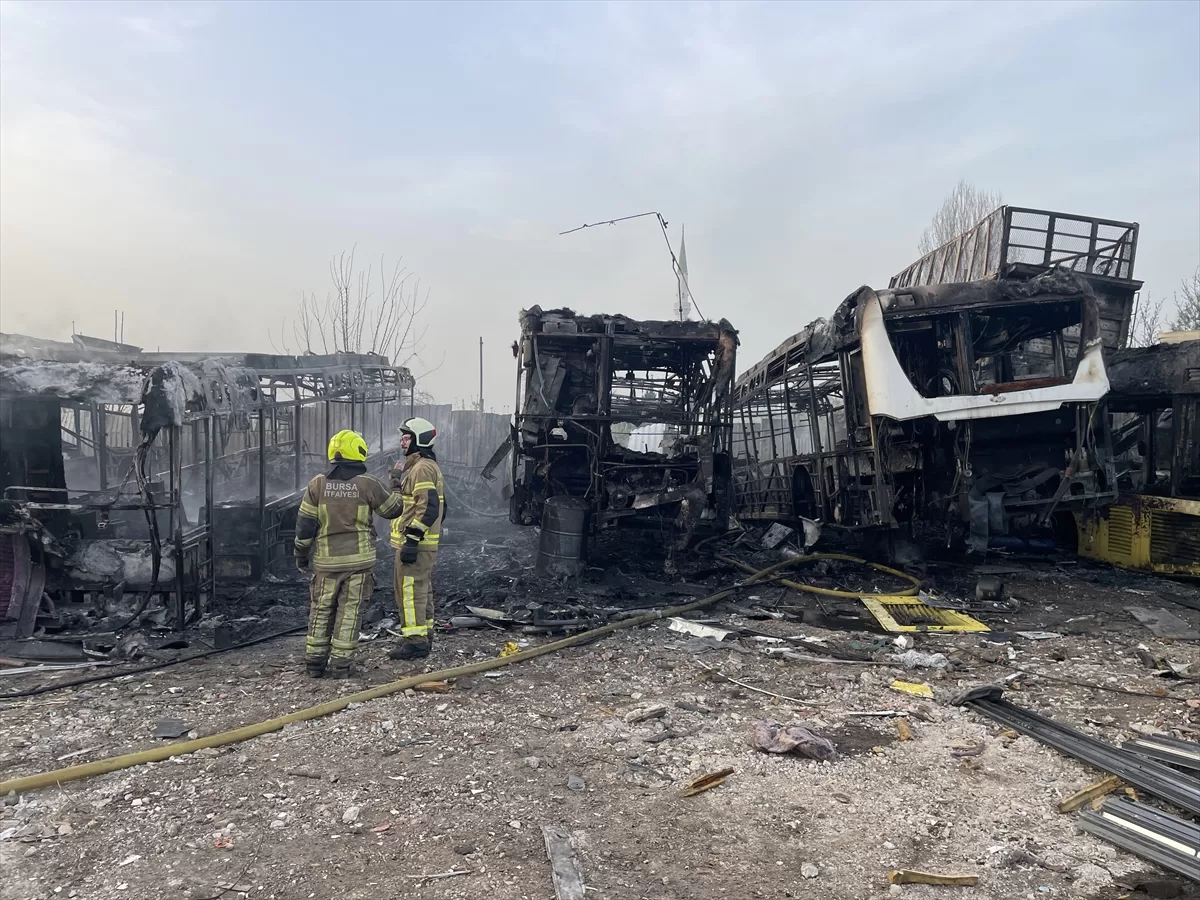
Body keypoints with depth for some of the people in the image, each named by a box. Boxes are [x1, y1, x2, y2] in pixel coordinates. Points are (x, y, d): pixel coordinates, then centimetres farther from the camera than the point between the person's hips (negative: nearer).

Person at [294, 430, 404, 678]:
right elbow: (393, 509, 5)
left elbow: (305, 524, 1)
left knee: (321, 610, 14)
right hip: (359, 560, -2)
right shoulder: (369, 485, -8)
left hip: (326, 560, 2)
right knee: (349, 612, 5)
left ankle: (315, 661, 19)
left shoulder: (318, 484, -2)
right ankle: (340, 664, 8)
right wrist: (397, 488, 23)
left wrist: (301, 553, 12)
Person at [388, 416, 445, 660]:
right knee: (422, 590, 16)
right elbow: (438, 506, 23)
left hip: (414, 543, -11)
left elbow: (428, 508, -24)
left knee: (411, 590, -7)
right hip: (424, 543, 11)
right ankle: (424, 636, 25)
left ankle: (414, 641, -3)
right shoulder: (424, 466, 19)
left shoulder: (422, 468, -15)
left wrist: (412, 540, -25)